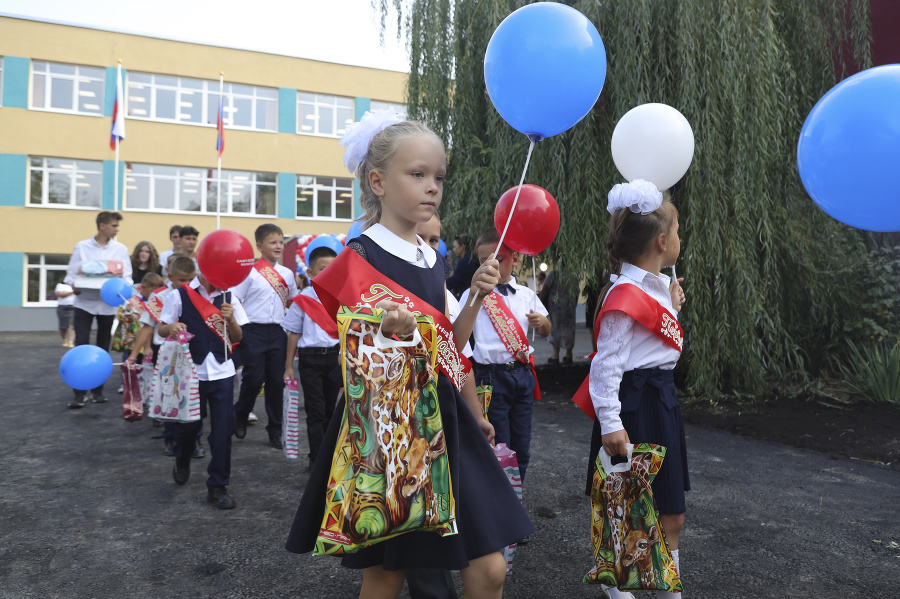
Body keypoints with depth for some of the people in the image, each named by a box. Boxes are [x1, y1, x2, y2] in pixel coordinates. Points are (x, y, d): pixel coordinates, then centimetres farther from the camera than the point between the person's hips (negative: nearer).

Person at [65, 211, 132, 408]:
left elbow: (127, 275, 2)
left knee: (103, 348, 10)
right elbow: (71, 272, 4)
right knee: (81, 346, -7)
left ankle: (98, 390, 21)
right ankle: (80, 393, 0)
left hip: (108, 304, 1)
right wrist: (73, 286, -16)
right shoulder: (82, 246, 2)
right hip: (84, 302, -1)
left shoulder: (121, 249, 3)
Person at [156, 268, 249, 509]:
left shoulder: (228, 298, 4)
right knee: (189, 424, 12)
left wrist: (231, 319, -13)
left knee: (223, 430, 0)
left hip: (222, 371, 1)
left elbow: (237, 338, 6)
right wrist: (171, 327, -19)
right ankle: (182, 462, 46)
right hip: (191, 370, -1)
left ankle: (217, 486, 13)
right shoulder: (180, 295, -3)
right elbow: (161, 329, 3)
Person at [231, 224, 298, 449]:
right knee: (253, 379, -4)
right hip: (253, 331, -4)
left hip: (277, 331, 4)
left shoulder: (287, 273, 10)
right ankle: (240, 417, 24)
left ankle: (275, 430, 17)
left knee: (276, 380, 6)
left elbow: (292, 302, 23)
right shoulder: (249, 272, -5)